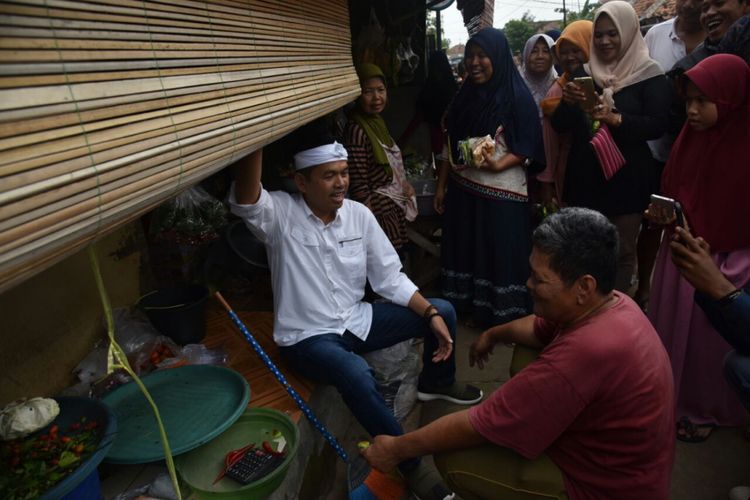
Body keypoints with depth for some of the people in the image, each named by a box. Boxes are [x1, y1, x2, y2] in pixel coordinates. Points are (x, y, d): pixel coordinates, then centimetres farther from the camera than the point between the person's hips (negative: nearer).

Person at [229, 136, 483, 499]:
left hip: (356, 320, 6)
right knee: (358, 376, -37)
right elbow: (244, 200, -40)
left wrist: (431, 315, -9)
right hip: (307, 337, -5)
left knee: (443, 311, 1)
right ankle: (409, 465, -12)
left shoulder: (359, 214, -2)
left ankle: (436, 382, 31)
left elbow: (389, 277, 0)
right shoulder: (280, 213, -15)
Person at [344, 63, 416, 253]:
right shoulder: (356, 130, -21)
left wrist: (404, 184, 6)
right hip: (381, 211, -8)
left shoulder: (377, 121, 5)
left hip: (396, 208, 8)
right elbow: (359, 187, -23)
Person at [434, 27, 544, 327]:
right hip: (463, 188, 6)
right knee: (468, 249, 12)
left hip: (502, 191, -5)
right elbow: (451, 144, 11)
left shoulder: (517, 96, -8)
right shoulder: (465, 95, 9)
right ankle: (473, 308, 27)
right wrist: (441, 185, 9)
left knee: (502, 254, 2)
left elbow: (528, 146, -10)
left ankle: (507, 317, 18)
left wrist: (498, 164, -27)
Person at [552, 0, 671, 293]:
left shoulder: (649, 75, -3)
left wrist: (615, 118, -26)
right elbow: (559, 126, 5)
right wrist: (567, 102, -16)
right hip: (584, 177, 3)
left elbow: (658, 126, -11)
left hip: (625, 179, -3)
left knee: (621, 252, 4)